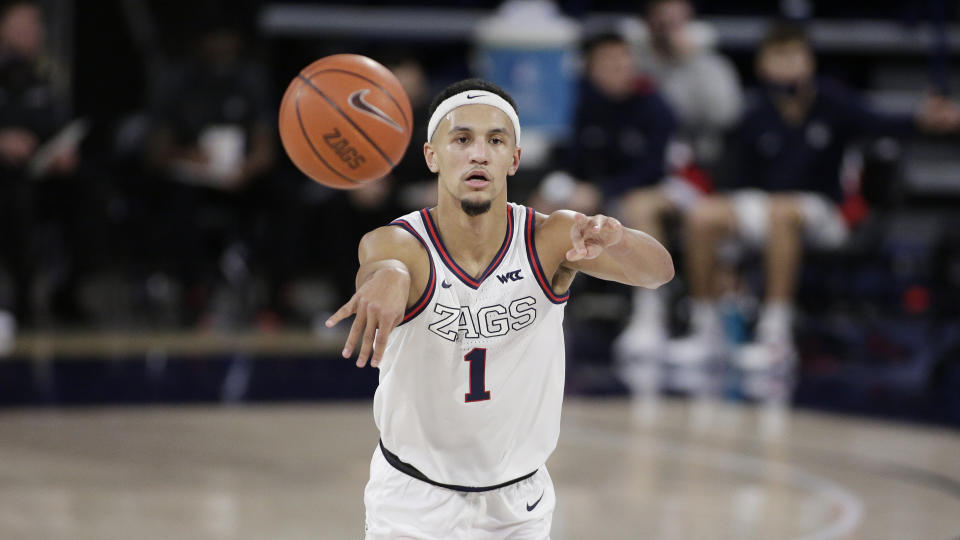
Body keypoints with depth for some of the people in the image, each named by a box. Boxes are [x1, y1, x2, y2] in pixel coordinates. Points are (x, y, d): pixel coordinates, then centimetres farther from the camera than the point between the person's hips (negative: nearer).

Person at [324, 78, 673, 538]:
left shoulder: (552, 239, -14)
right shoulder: (400, 244, -19)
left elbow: (658, 271, -28)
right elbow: (380, 265, -43)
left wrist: (614, 240, -52)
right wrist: (389, 274, -68)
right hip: (414, 498, -2)